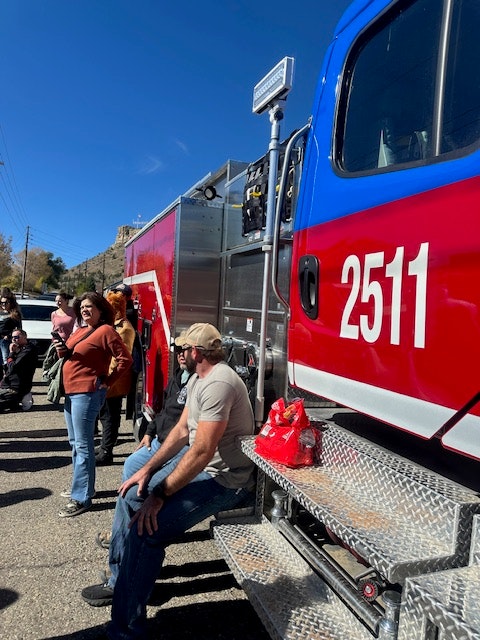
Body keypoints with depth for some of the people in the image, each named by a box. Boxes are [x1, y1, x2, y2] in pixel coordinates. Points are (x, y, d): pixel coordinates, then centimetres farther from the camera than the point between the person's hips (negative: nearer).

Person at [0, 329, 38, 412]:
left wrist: (11, 352, -10)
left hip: (15, 389, -10)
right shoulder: (20, 349, 14)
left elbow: (13, 368, -21)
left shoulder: (28, 351, -16)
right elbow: (8, 366, 19)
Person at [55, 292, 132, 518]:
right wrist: (62, 351, 1)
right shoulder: (79, 331, 15)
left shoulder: (106, 330, -12)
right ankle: (81, 485, 31)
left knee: (83, 445, -5)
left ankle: (81, 498, 2)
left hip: (87, 393, -10)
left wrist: (107, 381, -11)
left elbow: (125, 359, -16)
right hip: (70, 391, 10)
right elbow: (71, 357, 23)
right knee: (75, 443, 17)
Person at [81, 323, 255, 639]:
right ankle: (120, 582, 27)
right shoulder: (197, 379, 7)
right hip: (198, 462, 11)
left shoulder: (218, 383, -27)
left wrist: (160, 495, -22)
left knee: (146, 529, -20)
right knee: (131, 495, 11)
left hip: (224, 479, -10)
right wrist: (148, 470, 3)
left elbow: (202, 451, -30)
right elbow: (182, 430, 10)